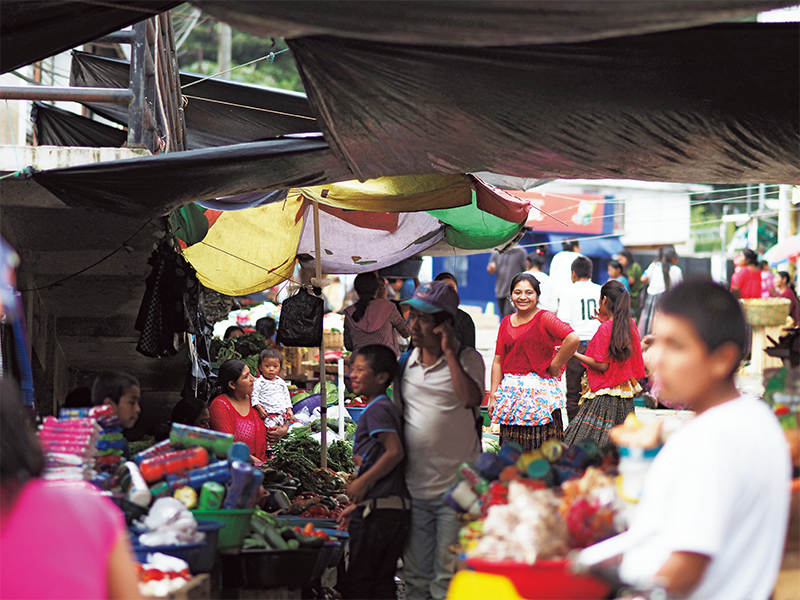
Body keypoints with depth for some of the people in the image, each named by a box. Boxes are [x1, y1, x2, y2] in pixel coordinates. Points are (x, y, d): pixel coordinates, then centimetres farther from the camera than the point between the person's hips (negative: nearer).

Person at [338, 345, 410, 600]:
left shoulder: (377, 409, -9)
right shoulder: (387, 408, 20)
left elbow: (395, 452, -22)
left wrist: (362, 482, -17)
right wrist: (357, 505, 23)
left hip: (378, 511, -10)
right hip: (396, 509, 10)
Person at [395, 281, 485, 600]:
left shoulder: (467, 359, -3)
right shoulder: (406, 362, 10)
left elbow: (471, 398, -24)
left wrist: (448, 352, -19)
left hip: (455, 489, -5)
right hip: (414, 487, 5)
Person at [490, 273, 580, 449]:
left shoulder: (545, 318, -5)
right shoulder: (506, 322, 13)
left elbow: (573, 339, -21)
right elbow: (498, 362, 14)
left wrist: (553, 367, -12)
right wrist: (493, 395, 8)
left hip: (539, 391, -6)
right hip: (510, 393, 6)